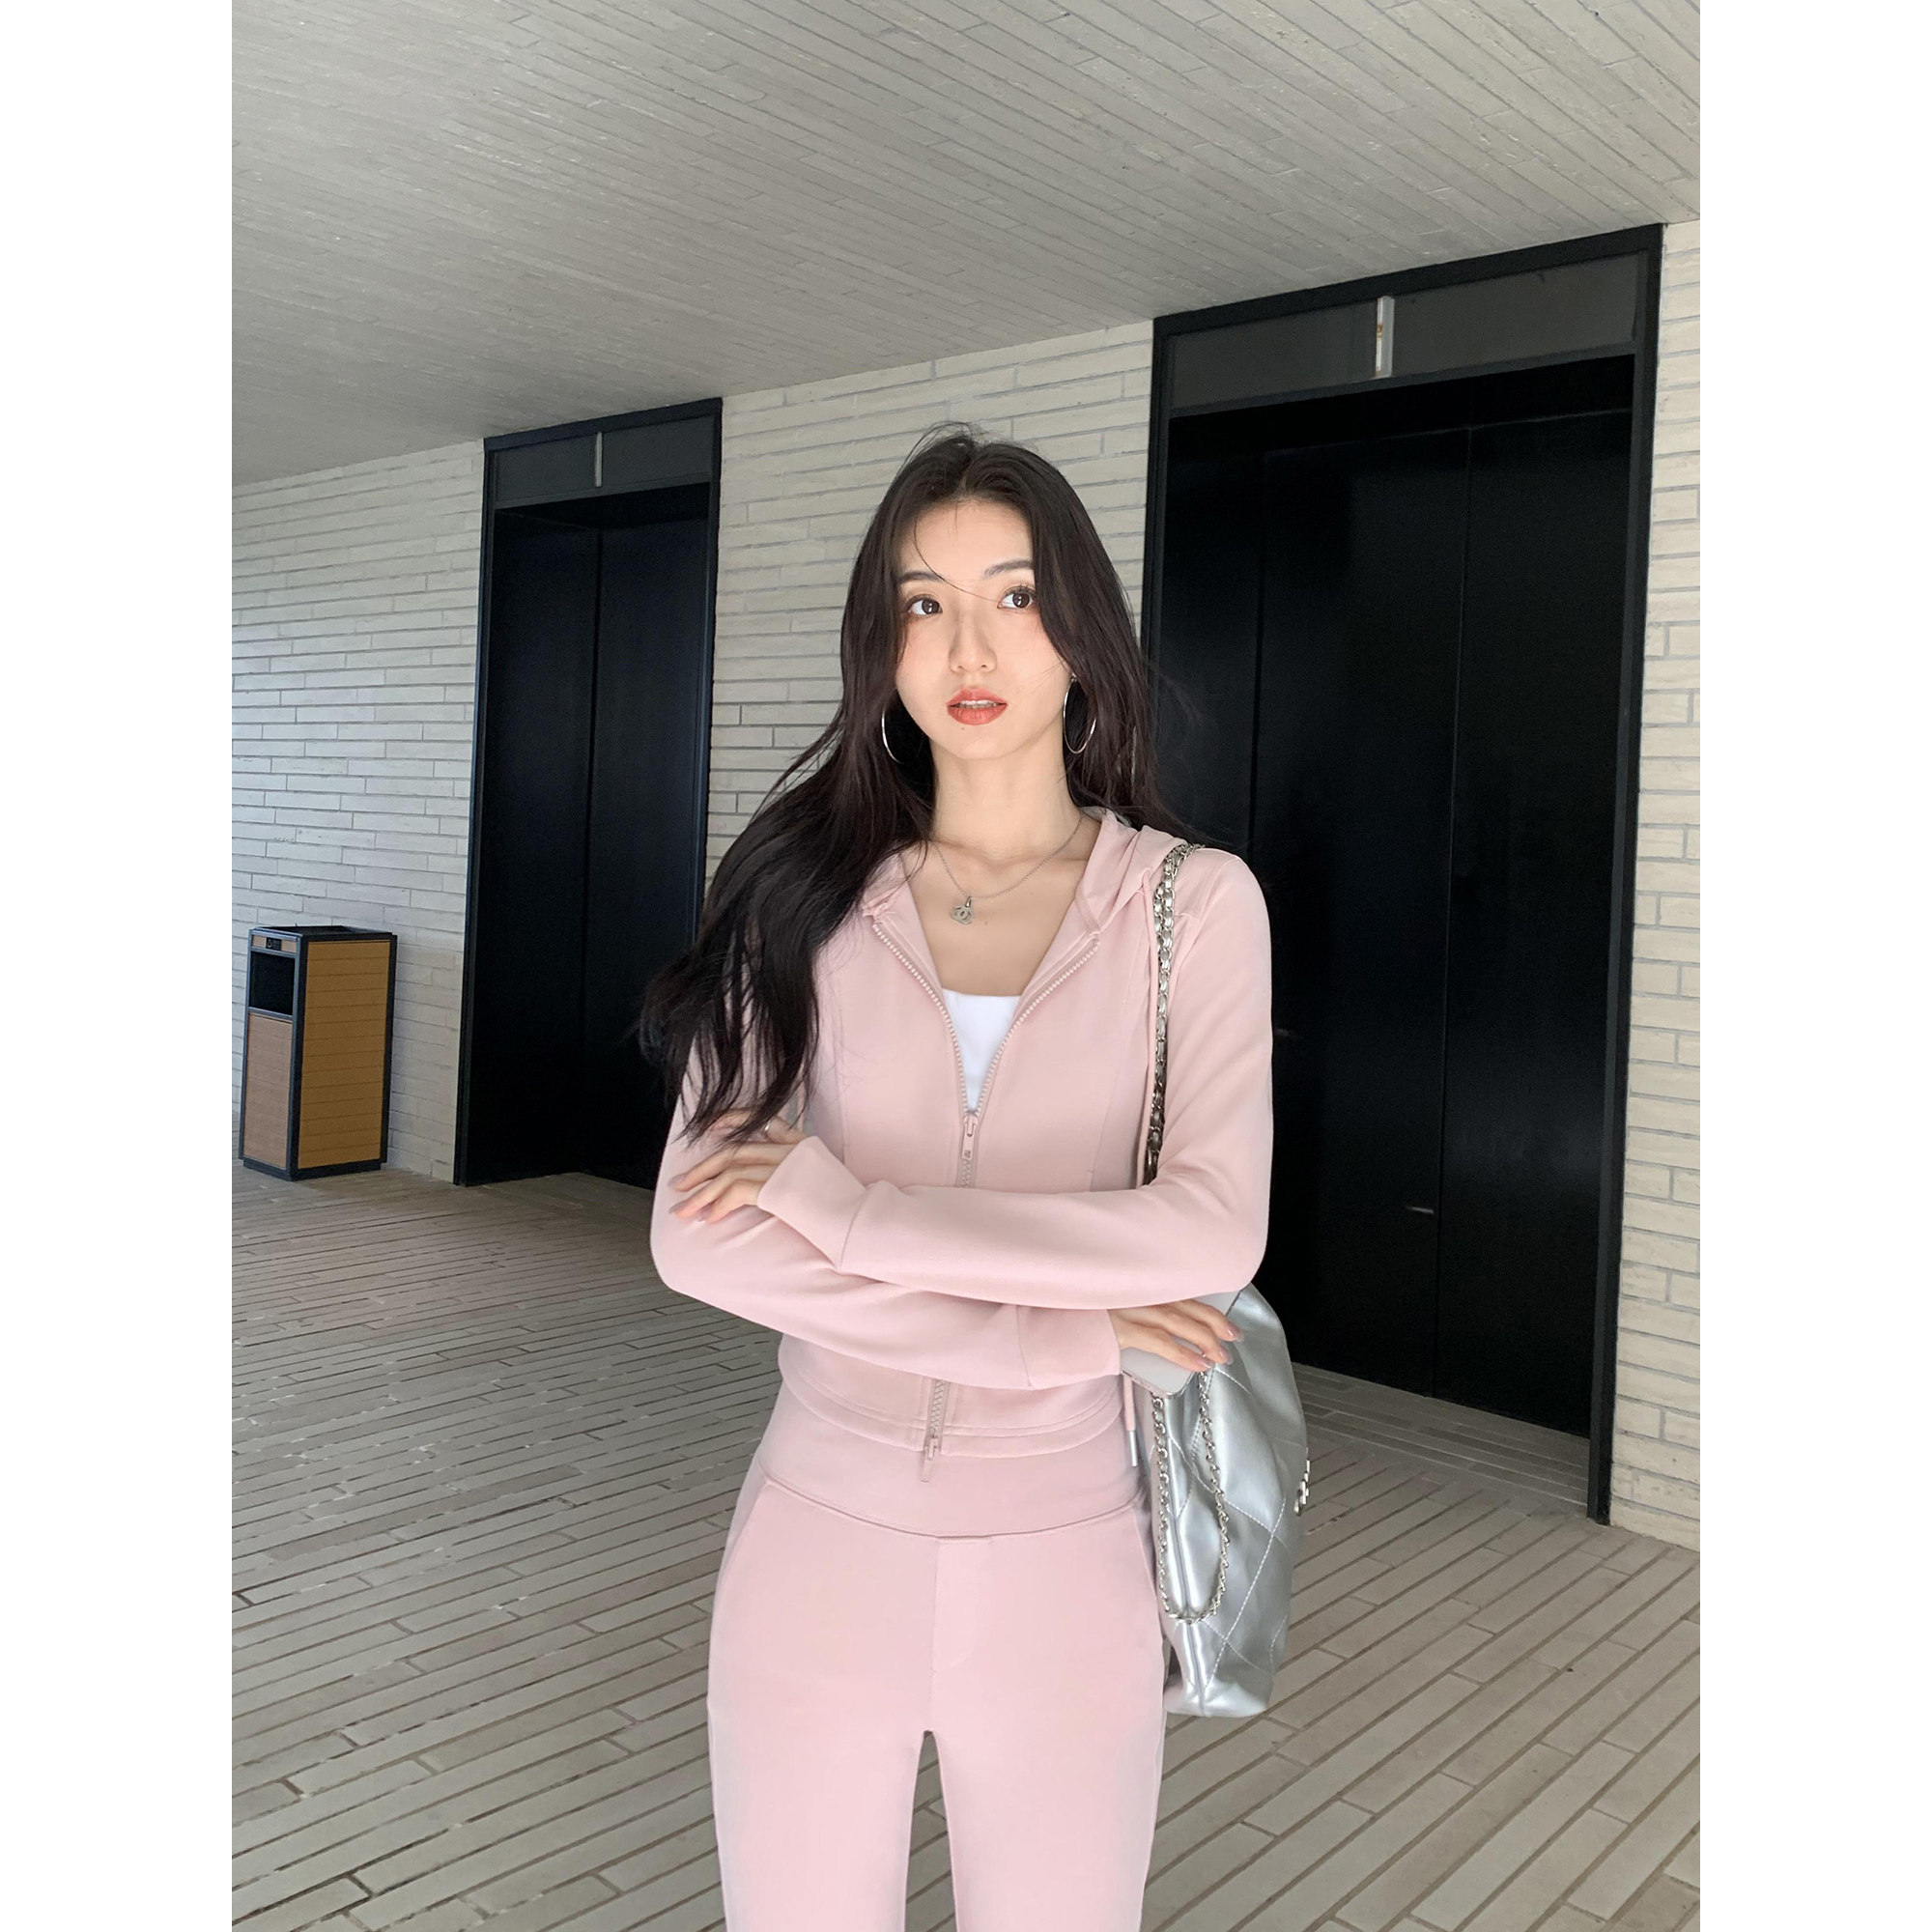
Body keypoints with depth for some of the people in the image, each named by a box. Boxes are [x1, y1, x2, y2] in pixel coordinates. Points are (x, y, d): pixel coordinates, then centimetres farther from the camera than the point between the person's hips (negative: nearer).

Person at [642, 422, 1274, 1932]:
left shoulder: (1192, 902, -4)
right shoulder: (809, 895, -3)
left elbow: (1212, 1237, -16)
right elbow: (699, 1237, -13)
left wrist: (843, 1202, -16)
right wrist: (1057, 1327, -15)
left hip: (1067, 1556, 0)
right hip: (825, 1531, 1)